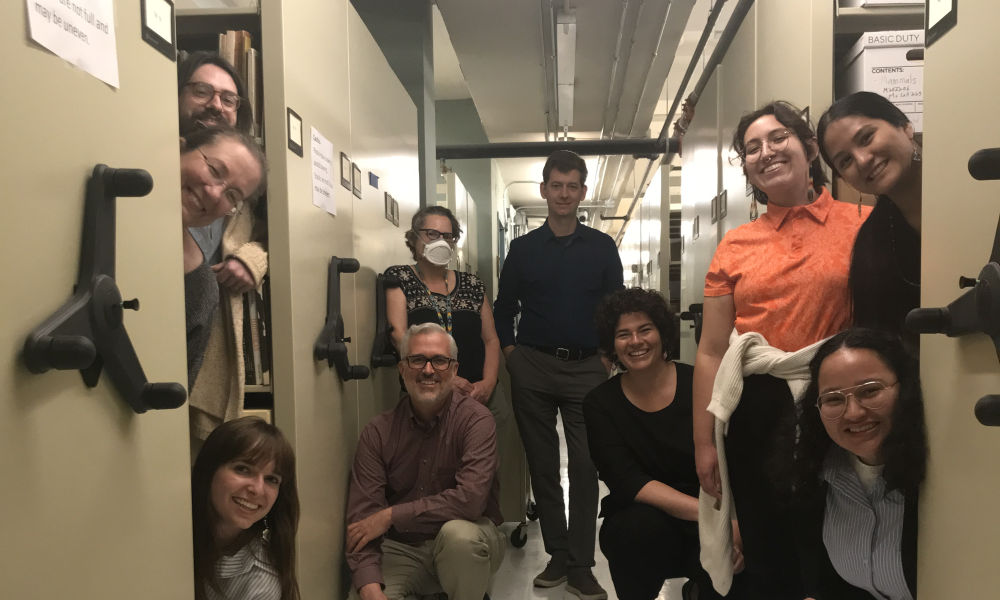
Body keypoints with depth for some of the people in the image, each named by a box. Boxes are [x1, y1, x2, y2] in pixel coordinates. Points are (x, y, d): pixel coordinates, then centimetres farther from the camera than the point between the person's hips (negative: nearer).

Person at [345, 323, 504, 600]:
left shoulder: (475, 420, -15)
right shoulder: (378, 432, -6)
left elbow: (470, 499, -27)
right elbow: (362, 516, -11)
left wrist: (390, 516, -22)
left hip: (467, 546, -1)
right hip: (400, 550, 1)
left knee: (458, 533, -33)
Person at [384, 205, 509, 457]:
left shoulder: (471, 284, 11)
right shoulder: (399, 278, 3)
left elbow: (491, 340, 11)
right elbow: (399, 333, -10)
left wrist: (488, 383, -7)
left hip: (482, 397, 3)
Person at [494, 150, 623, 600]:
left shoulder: (602, 247, 7)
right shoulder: (523, 248, 7)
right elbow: (503, 309, 11)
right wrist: (510, 353, -1)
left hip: (587, 368, -1)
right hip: (533, 367, 1)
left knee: (585, 466, -3)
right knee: (543, 465, 7)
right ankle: (557, 555, 21)